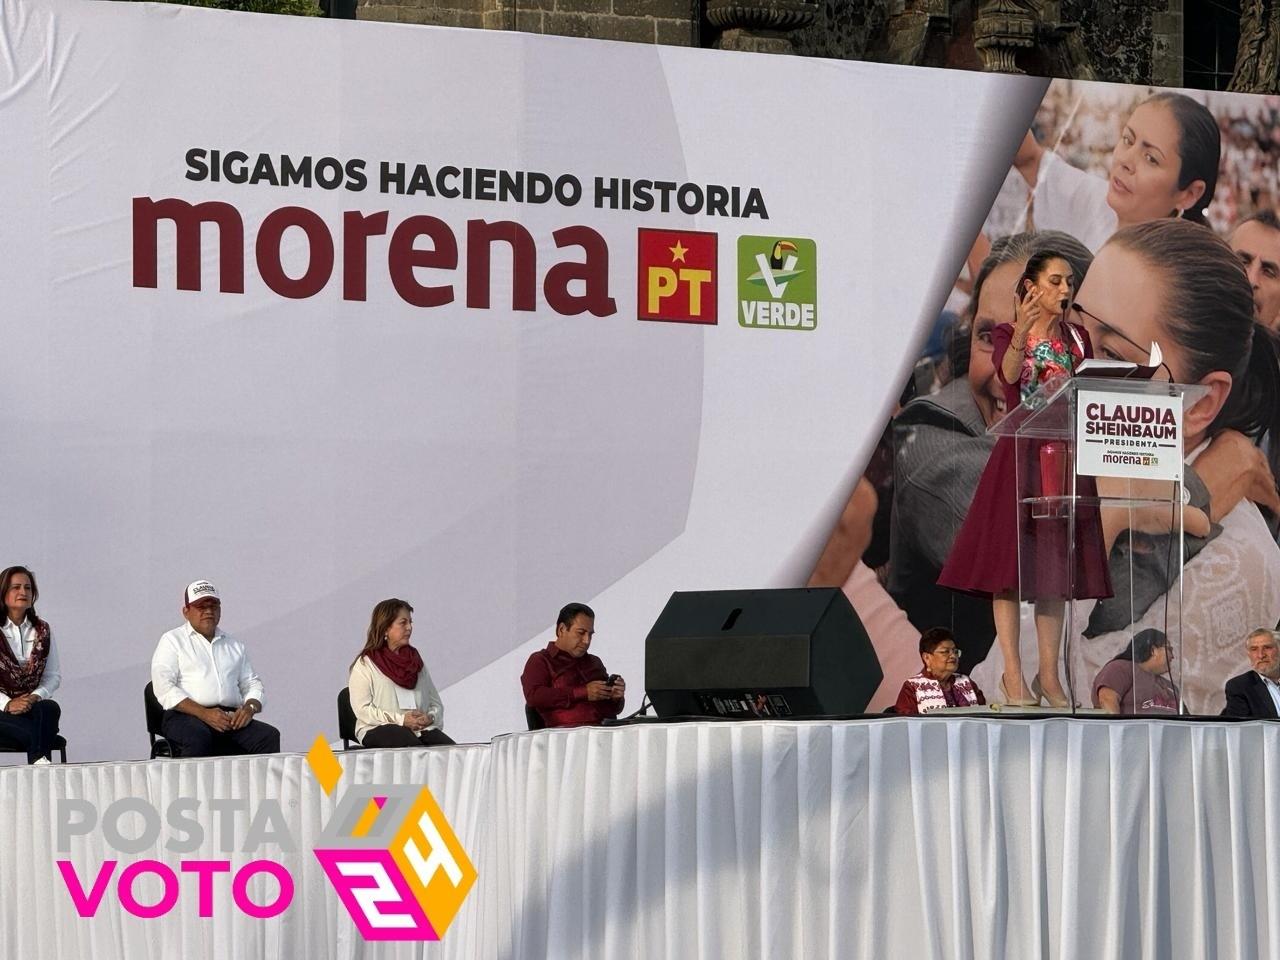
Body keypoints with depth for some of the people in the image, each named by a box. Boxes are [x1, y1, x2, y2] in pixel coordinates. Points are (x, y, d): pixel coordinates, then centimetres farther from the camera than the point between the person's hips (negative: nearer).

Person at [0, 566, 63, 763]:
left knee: (50, 708, -34)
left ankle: (39, 761, -45)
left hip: (34, 705, 4)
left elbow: (54, 675, 11)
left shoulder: (42, 631, 13)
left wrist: (37, 696, -11)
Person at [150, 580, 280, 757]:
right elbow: (164, 688, -2)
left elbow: (252, 684, 27)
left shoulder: (234, 645, 27)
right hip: (186, 717, -4)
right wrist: (203, 713, -14)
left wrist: (250, 707, 0)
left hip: (231, 719, 4)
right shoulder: (172, 641, 11)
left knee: (269, 736, -24)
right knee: (198, 738, -39)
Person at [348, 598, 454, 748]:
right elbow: (363, 710, -6)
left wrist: (430, 717, -4)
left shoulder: (416, 660, 22)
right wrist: (401, 720, -15)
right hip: (379, 730, -4)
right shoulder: (365, 664, 5)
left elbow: (436, 703, 21)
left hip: (419, 729, 4)